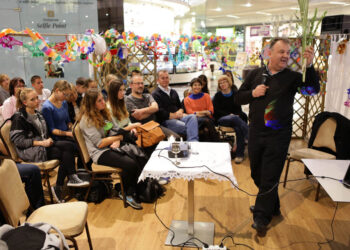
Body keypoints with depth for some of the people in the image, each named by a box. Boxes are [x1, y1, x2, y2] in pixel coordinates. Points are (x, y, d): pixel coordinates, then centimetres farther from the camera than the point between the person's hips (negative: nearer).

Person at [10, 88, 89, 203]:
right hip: (30, 151, -7)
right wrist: (41, 143, -21)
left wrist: (48, 140, 0)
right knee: (66, 153, -25)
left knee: (68, 147, -21)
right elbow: (18, 140, -13)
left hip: (43, 145, 7)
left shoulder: (38, 114, 19)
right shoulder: (19, 118, -5)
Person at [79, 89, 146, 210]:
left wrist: (117, 141, -9)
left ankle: (132, 191, -9)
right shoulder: (87, 120, -10)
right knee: (131, 164, -29)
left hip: (113, 148, 7)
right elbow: (100, 143, -15)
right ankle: (125, 193, -5)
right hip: (100, 153, -7)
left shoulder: (104, 113, 14)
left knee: (141, 159, -18)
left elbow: (115, 129, 13)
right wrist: (120, 136, -15)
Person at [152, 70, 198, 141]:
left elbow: (180, 106, 25)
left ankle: (193, 142, -39)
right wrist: (175, 115, -5)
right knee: (186, 127, -32)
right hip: (165, 121, -6)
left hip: (177, 117, 6)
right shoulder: (155, 94, -1)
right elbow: (160, 113, -9)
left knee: (192, 117, -26)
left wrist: (180, 112, 0)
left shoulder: (173, 92, 23)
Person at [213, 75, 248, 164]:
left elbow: (239, 109, 11)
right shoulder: (218, 96, 10)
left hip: (235, 117, 2)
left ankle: (239, 154, -33)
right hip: (221, 119, -2)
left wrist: (237, 115, -13)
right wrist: (229, 115, -13)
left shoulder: (235, 94, 14)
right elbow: (216, 110, 1)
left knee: (238, 128, -34)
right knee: (235, 119, -37)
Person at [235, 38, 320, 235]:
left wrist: (309, 66, -35)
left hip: (278, 136, -4)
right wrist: (252, 93, -11)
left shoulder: (292, 77, -4)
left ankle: (261, 217, 18)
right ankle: (273, 207, 41)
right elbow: (239, 98, 8)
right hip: (255, 133, 4)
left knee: (270, 177, 1)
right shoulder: (256, 74, 6)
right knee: (257, 174, 18)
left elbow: (314, 88, -20)